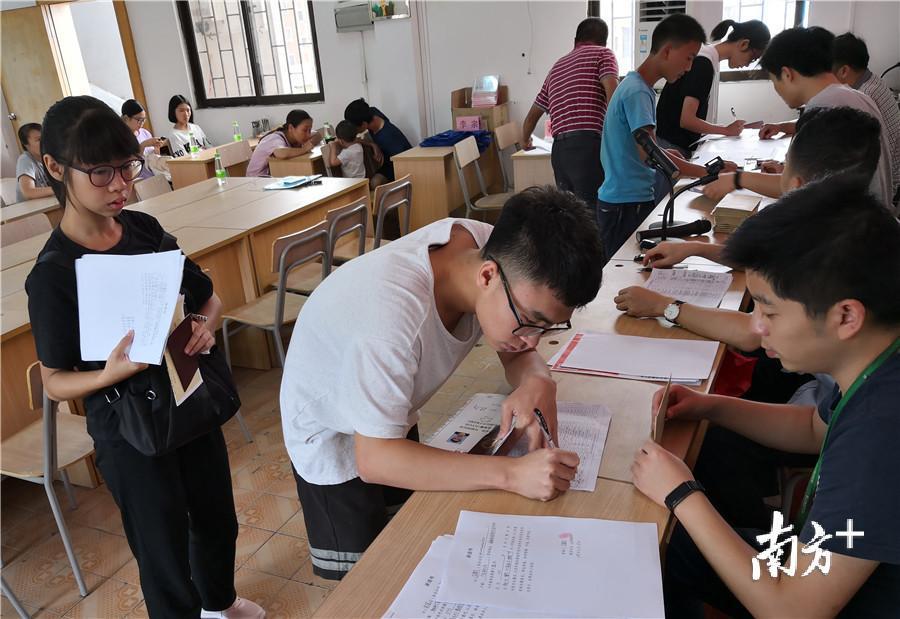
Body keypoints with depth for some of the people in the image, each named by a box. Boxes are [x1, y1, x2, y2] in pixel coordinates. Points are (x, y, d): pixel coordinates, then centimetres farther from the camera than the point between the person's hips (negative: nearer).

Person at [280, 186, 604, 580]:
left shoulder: (497, 251, -24)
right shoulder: (393, 312, -43)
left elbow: (517, 351, -8)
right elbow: (373, 459, -38)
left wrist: (536, 380, -31)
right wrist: (510, 473, -44)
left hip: (391, 416, 6)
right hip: (332, 433, -6)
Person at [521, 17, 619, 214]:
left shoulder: (557, 67, 28)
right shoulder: (603, 54, 10)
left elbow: (533, 115, 35)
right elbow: (612, 91, -10)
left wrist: (525, 140, 54)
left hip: (559, 149, 6)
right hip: (587, 145, -6)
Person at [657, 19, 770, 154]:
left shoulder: (710, 60, 11)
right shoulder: (703, 63, -17)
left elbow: (695, 115, 14)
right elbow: (687, 120, -23)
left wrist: (731, 128, 5)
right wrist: (727, 130, -12)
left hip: (685, 145, 9)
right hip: (674, 146, -9)